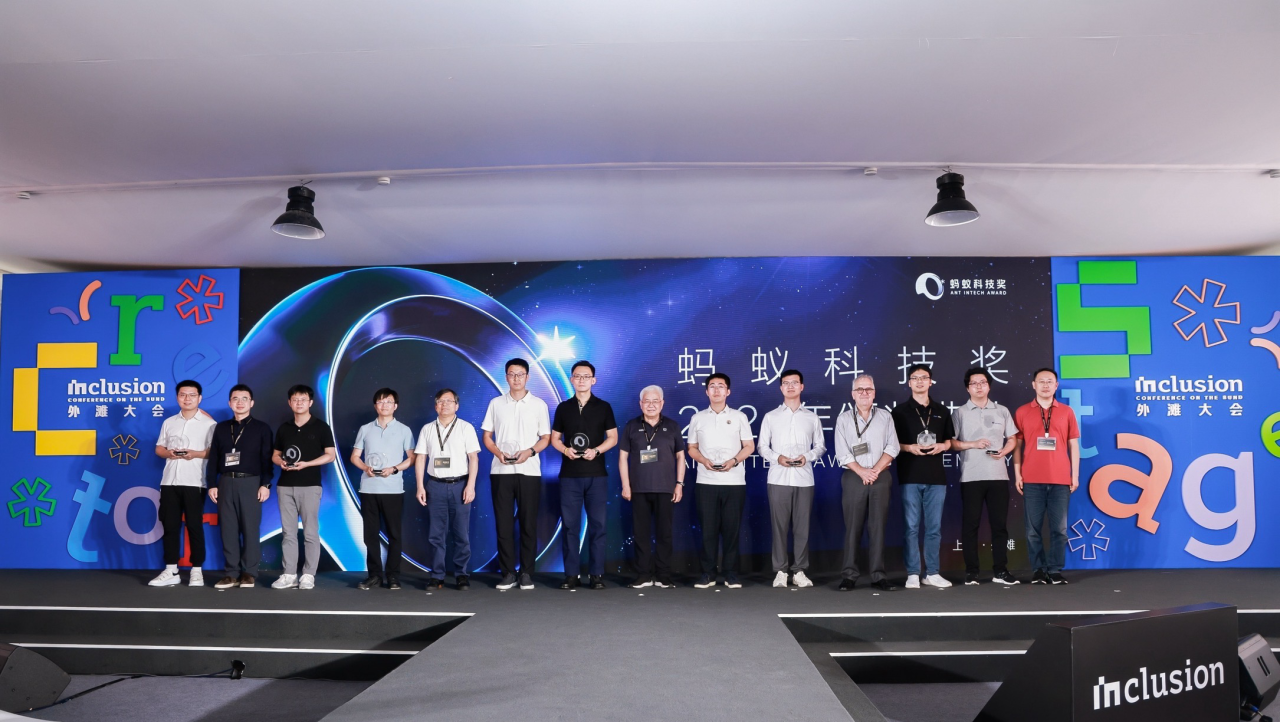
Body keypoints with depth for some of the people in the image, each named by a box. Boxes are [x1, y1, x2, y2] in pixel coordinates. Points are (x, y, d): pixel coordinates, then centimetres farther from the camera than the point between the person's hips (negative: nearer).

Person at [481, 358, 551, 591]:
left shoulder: (539, 404, 4)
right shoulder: (496, 403, 8)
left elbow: (546, 437, 4)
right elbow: (487, 436, 10)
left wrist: (530, 451, -14)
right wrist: (498, 452, -10)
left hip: (529, 471, -1)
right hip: (501, 471, 1)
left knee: (528, 524, 1)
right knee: (503, 523, 2)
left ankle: (527, 573, 10)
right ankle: (508, 573, 10)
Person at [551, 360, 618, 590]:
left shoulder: (603, 407, 5)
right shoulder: (563, 407, 9)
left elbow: (613, 438, 4)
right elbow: (554, 438, 11)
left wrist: (596, 451, -13)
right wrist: (565, 449, -9)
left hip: (596, 474, -1)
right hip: (569, 474, 1)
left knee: (597, 524, 0)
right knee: (569, 524, 2)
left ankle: (597, 574, 7)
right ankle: (571, 574, 9)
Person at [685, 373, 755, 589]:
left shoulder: (739, 417, 7)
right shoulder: (697, 418, 10)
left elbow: (749, 446, 5)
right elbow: (692, 448, 12)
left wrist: (733, 461, -12)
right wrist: (704, 460, -9)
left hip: (734, 481, -1)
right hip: (706, 481, 1)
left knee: (732, 528, 1)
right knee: (708, 528, 1)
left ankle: (730, 572, 10)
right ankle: (708, 573, 9)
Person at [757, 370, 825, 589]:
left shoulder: (812, 418, 12)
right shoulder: (770, 417, 10)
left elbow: (820, 446, 10)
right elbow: (762, 447, 7)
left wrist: (807, 457, -9)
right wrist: (777, 458, -11)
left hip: (804, 479, 1)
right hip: (778, 479, -1)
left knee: (802, 527, 1)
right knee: (779, 526, -1)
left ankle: (800, 571, 9)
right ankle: (780, 571, 5)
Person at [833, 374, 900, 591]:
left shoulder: (885, 417, 10)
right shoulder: (844, 419, 7)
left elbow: (892, 447, 2)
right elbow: (842, 453, -1)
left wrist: (875, 470, -10)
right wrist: (861, 471, -12)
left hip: (881, 477, 1)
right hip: (854, 478, -1)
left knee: (878, 527, 1)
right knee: (853, 527, -1)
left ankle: (878, 575, 4)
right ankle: (849, 575, 2)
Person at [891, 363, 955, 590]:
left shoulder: (942, 411, 13)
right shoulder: (900, 411, 4)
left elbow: (950, 439, 17)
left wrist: (942, 446, -5)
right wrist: (909, 447, -13)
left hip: (936, 477, 3)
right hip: (910, 477, -3)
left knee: (934, 527, 5)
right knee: (912, 527, -2)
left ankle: (932, 573, 13)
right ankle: (912, 574, 4)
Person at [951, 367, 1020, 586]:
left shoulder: (1002, 411, 12)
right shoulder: (959, 413, 5)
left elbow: (1012, 439, 13)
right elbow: (951, 442, 1)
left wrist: (1004, 451, -6)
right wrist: (972, 444, -13)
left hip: (998, 475, 2)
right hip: (971, 476, -2)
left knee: (999, 523, 3)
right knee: (970, 523, 0)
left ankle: (1000, 570, 10)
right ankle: (971, 571, 5)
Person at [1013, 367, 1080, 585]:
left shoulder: (1066, 412, 9)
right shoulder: (1022, 412, 6)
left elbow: (1073, 445, 10)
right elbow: (1017, 445, 6)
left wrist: (1075, 475, 4)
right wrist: (1017, 474, 0)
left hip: (1060, 480, 1)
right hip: (1032, 480, 0)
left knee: (1059, 527, 1)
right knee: (1033, 528, 1)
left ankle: (1055, 570, 10)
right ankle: (1038, 569, 11)